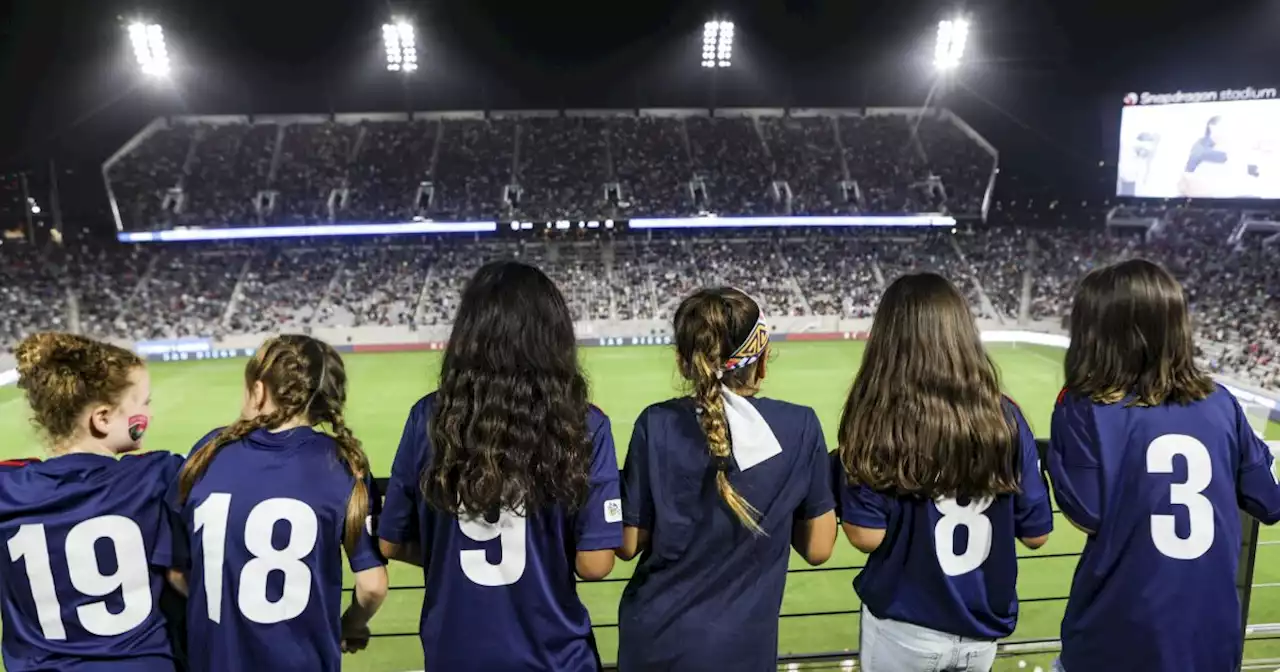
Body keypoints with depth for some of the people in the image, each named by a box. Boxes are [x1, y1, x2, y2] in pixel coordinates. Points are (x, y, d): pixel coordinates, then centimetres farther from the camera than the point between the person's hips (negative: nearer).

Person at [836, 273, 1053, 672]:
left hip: (904, 630, -2)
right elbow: (1036, 534, -4)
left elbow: (866, 537, -18)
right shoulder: (1004, 418, -11)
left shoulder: (877, 423, -20)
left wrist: (848, 473, -1)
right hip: (983, 629, 2)